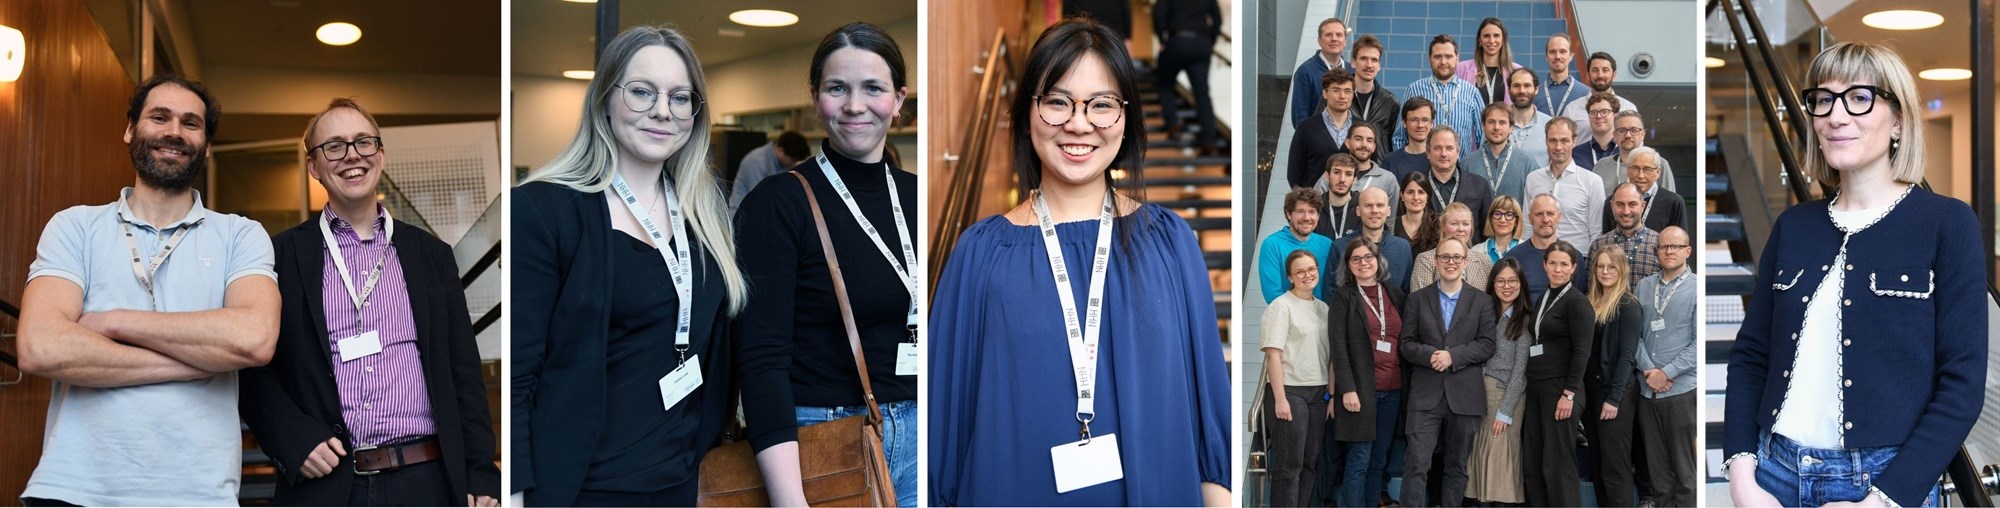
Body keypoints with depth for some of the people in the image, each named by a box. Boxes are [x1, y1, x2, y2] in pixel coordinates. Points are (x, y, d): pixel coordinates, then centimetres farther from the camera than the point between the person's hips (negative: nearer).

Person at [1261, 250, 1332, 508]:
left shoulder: (1323, 308, 14)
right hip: (1289, 391, -6)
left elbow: (1329, 356, 17)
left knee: (1310, 463, 7)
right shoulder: (1281, 306, -6)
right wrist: (1280, 399, -17)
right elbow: (1273, 354, -12)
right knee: (1289, 465, -5)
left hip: (1317, 394, 6)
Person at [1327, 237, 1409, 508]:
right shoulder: (1342, 297, 0)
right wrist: (1348, 389, -14)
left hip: (1392, 389, 5)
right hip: (1360, 388, -4)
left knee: (1379, 460, 7)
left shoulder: (1394, 293, 13)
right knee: (1359, 460, -6)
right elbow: (1338, 346, -6)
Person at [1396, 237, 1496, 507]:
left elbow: (1487, 344, -1)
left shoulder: (1482, 301, 9)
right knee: (1416, 464, -9)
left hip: (1465, 394, 1)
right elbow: (1406, 344, 3)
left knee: (1457, 465, 8)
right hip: (1426, 393, -1)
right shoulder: (1418, 298, 9)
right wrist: (1429, 355, -16)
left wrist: (1453, 356, -14)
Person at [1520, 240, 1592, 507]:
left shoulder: (1577, 302, -9)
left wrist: (1569, 394, -19)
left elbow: (1582, 352, -14)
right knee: (1531, 459, 8)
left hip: (1560, 388, -8)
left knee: (1557, 461, -4)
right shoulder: (1542, 299, 14)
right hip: (1535, 386, 8)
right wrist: (1531, 385, 14)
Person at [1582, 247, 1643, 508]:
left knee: (1615, 465, -6)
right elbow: (1585, 350, 11)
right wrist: (1581, 391, 3)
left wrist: (1614, 398, -17)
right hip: (1590, 389, 7)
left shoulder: (1628, 306, -8)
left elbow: (1626, 356, -13)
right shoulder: (1591, 304, 12)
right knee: (1597, 463, 11)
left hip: (1615, 392, -7)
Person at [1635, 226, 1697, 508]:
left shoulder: (1697, 287, -4)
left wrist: (1666, 373, -13)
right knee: (1657, 464, 11)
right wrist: (1648, 369, -9)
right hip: (1647, 389, 4)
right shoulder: (1644, 287, 9)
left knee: (1685, 466, 3)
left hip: (1682, 389, -4)